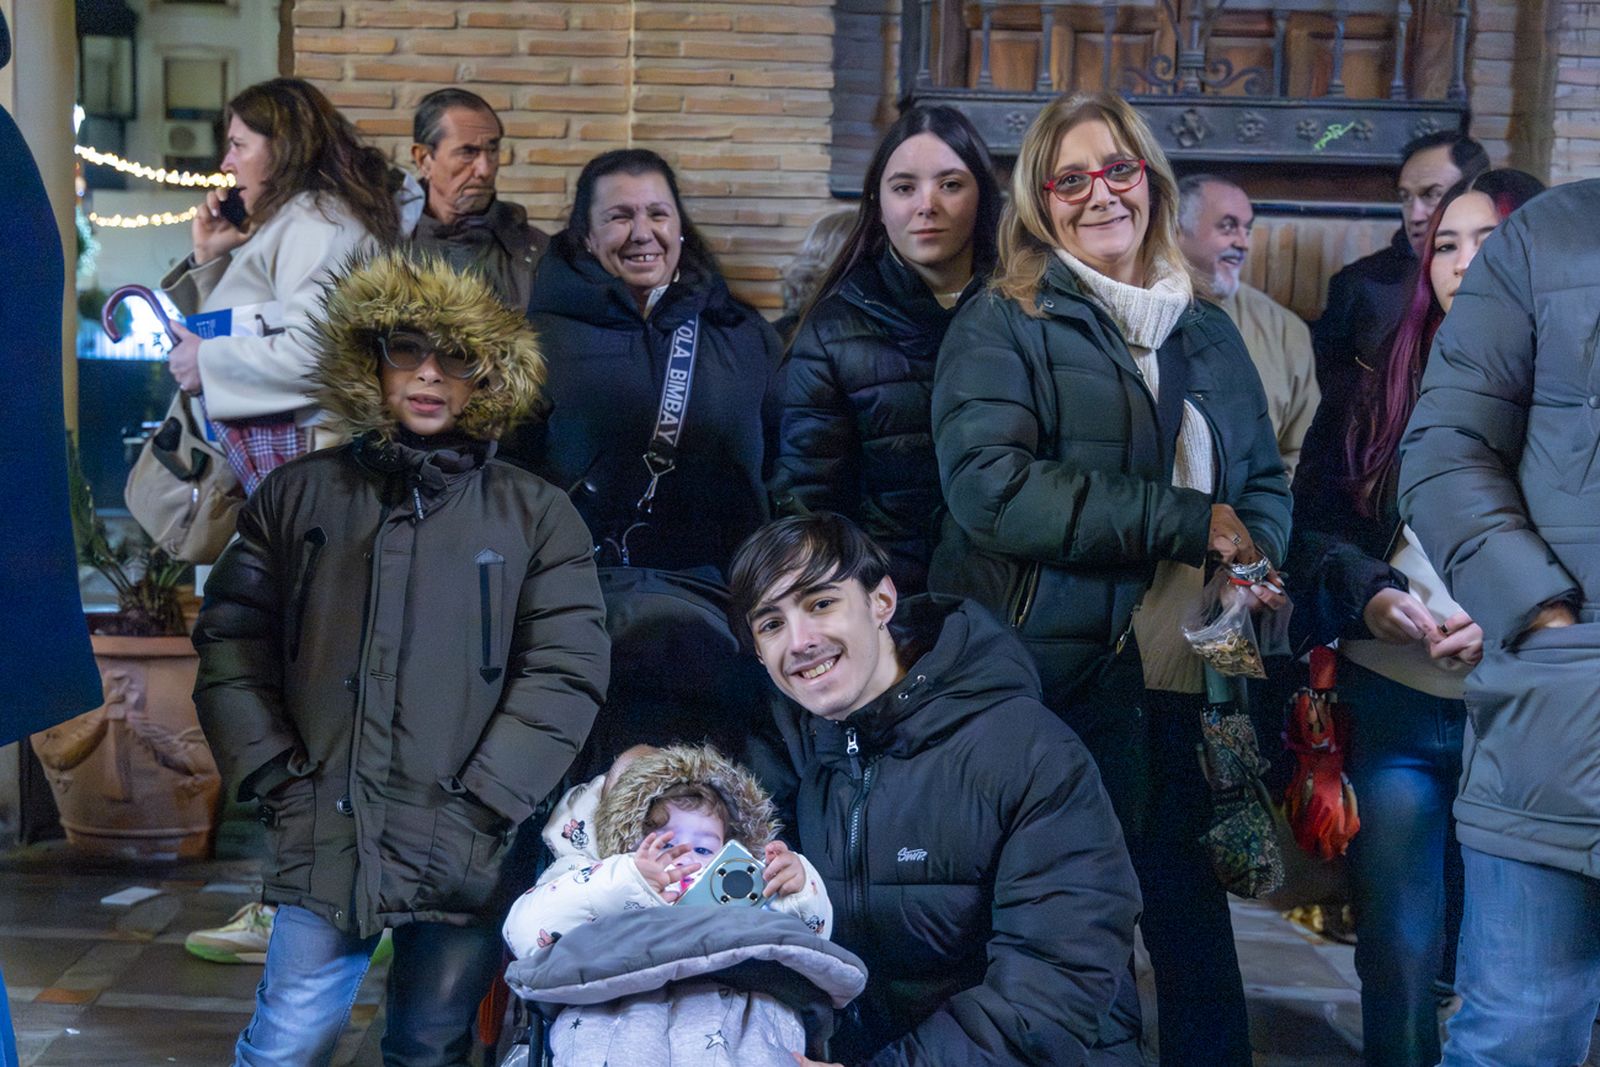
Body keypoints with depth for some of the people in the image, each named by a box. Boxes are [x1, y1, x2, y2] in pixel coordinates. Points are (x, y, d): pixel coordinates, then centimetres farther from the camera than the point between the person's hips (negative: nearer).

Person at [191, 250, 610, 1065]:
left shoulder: (535, 515, 4)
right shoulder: (298, 496, 8)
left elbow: (567, 672, -2)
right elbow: (231, 640, 8)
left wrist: (482, 802, -8)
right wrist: (276, 776, -2)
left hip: (467, 853, 0)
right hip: (324, 838, 1)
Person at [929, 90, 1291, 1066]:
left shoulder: (1208, 334, 16)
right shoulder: (1002, 327, -2)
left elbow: (1266, 481, 20)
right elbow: (989, 482, -17)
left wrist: (1254, 566, -4)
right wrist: (1187, 521, -17)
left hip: (1190, 677, 5)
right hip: (1055, 680, -5)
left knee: (1190, 903, 13)